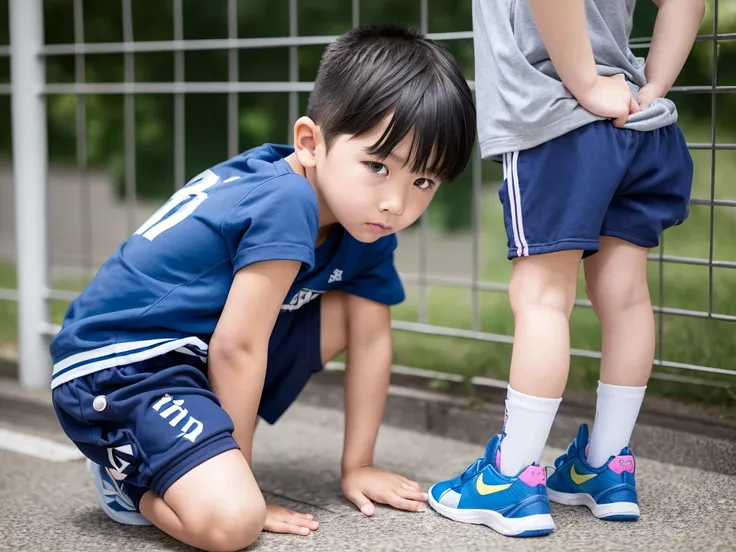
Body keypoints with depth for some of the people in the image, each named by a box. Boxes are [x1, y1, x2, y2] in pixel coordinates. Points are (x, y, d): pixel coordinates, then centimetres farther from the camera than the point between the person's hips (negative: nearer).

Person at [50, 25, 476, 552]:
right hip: (117, 366, -9)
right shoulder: (285, 204, -25)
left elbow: (371, 340, 8)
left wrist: (358, 465, 10)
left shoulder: (365, 223, 1)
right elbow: (237, 348, -22)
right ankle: (128, 474, 5)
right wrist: (239, 475, -11)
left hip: (199, 351, 9)